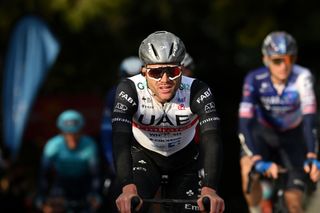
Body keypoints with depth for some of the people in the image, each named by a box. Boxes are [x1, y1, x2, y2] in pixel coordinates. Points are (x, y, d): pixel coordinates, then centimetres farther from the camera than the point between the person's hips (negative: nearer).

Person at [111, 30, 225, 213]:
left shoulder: (197, 91, -31)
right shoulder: (130, 90, -31)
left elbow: (212, 138, -41)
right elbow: (120, 139, -42)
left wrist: (209, 190, -58)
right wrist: (128, 188, -59)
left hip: (185, 159, 1)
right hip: (144, 156, -1)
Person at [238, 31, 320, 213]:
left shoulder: (302, 77, -29)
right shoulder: (255, 80, -27)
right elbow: (245, 123, -33)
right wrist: (257, 161, -46)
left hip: (293, 136, 0)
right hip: (264, 132, 0)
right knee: (248, 169, -31)